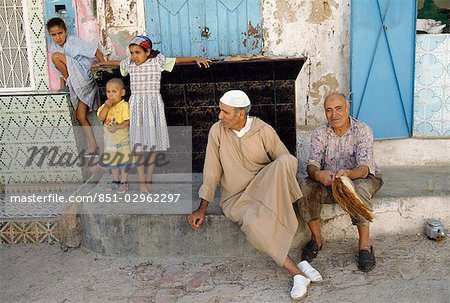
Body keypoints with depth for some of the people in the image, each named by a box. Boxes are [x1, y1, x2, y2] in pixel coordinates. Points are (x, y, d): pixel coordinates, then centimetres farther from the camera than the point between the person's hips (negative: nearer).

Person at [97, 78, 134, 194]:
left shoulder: (124, 105, -11)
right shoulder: (106, 105, 7)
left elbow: (128, 121, -18)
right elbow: (101, 118, -7)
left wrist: (117, 126, -29)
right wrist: (106, 106, -16)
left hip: (122, 139, -6)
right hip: (109, 140, 6)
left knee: (123, 161, 2)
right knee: (112, 161, 16)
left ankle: (124, 183, 14)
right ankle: (115, 181, 31)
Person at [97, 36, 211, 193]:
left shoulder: (158, 61, 0)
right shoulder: (129, 64, 9)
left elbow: (177, 60, -2)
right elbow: (117, 62, 27)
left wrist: (196, 59, -13)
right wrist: (101, 63, 43)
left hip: (153, 104, -1)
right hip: (136, 105, 2)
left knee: (153, 143, 3)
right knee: (139, 145, -2)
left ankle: (149, 177, 15)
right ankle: (141, 181, 2)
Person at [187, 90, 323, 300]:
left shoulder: (263, 130, -5)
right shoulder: (217, 131, -5)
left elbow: (286, 161, 1)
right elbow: (211, 172, -1)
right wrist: (202, 210, -1)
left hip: (265, 190, 1)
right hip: (236, 198, -1)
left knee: (286, 160, -28)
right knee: (253, 222, -35)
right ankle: (297, 272, -28)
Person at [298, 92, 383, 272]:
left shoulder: (363, 131, -15)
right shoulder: (319, 134, -6)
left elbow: (364, 168, -27)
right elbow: (312, 164, -18)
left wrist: (348, 173, -51)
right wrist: (318, 174, -45)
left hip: (360, 177, -2)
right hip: (328, 182, 3)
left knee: (359, 189, -38)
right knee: (305, 187, -27)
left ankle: (364, 244, -22)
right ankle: (316, 238, -8)